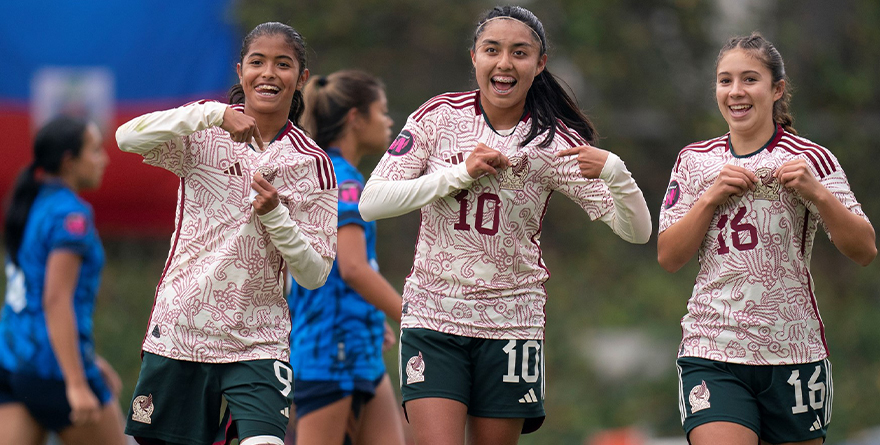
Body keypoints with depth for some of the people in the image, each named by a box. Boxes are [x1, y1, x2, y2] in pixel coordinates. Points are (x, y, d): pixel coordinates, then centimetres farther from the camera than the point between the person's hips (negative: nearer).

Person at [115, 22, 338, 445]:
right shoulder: (204, 132, 2)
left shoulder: (312, 164, 1)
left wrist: (275, 214, -17)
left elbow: (314, 274, -2)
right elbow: (128, 138, -19)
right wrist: (215, 114, -27)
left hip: (256, 344, -1)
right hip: (178, 329, 1)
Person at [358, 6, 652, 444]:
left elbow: (635, 230, -4)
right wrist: (460, 174, -16)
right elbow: (371, 202, -8)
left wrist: (613, 172, -24)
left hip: (511, 323, 1)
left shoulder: (554, 141, -2)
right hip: (433, 314, -1)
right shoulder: (440, 116, -1)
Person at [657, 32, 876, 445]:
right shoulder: (695, 161, 10)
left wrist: (817, 194, -17)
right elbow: (668, 256, 4)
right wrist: (712, 197, -8)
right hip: (711, 356, 1)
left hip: (793, 353, -1)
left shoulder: (810, 160, 1)